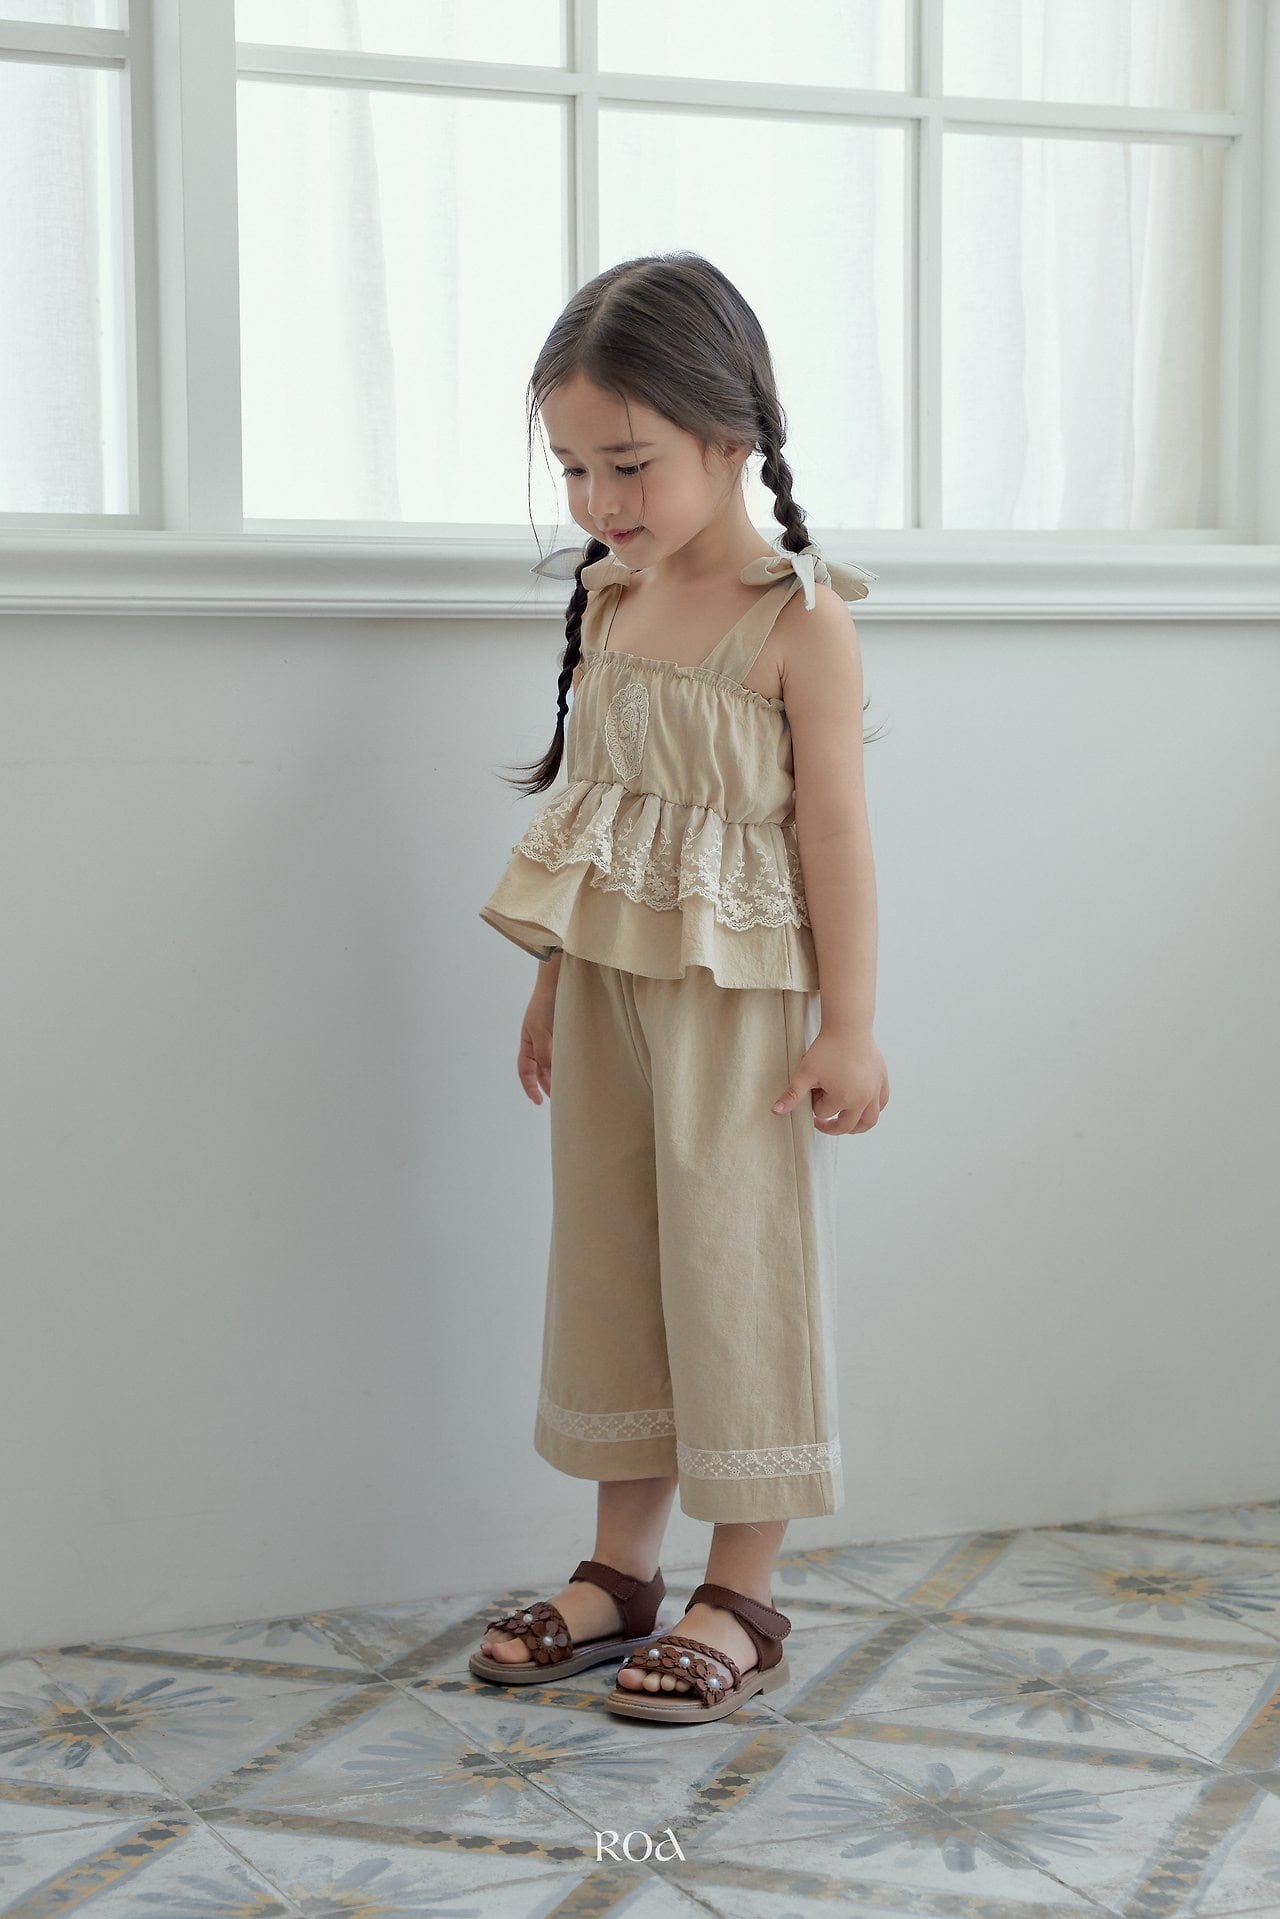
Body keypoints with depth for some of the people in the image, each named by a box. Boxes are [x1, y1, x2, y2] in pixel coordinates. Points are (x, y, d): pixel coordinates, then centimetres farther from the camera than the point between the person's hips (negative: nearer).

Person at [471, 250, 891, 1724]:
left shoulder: (798, 620, -12)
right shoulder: (606, 602, 7)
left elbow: (833, 827, -12)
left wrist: (846, 1025, -13)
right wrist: (554, 980, 15)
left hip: (740, 994, -7)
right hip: (608, 984, 7)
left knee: (739, 1270, 0)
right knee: (607, 1260, 12)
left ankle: (743, 1598, 12)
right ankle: (621, 1570, 25)